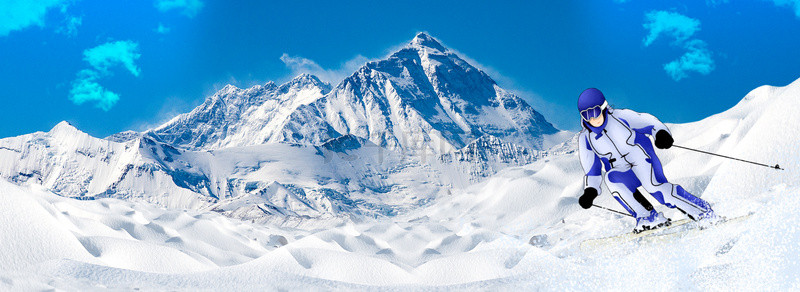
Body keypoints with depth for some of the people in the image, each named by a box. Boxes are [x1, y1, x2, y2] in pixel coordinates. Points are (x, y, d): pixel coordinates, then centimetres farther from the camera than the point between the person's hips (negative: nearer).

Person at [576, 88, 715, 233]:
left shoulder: (620, 116, -8)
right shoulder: (585, 138, -1)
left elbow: (647, 122, 3)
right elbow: (592, 169, 7)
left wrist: (662, 133, -16)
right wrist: (590, 191, -5)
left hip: (642, 158, -3)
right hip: (624, 174, 3)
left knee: (655, 187, -29)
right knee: (610, 178, -29)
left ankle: (704, 213, -17)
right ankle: (649, 217, -25)